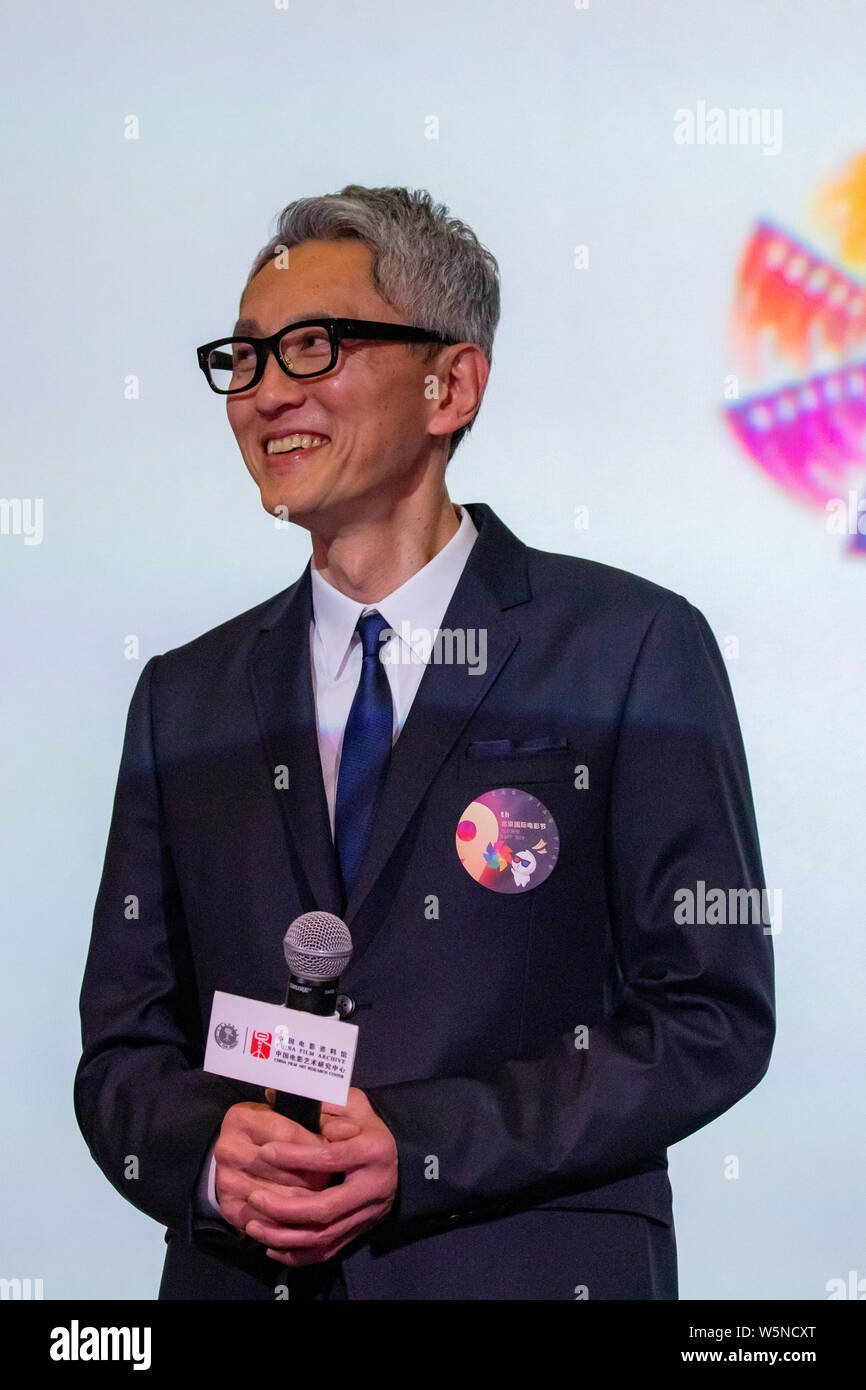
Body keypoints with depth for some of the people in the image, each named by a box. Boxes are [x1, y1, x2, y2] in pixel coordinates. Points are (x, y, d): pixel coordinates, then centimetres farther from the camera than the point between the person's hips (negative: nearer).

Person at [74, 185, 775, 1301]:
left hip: (531, 1266, -3)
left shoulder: (637, 652, -6)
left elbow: (711, 1014, -9)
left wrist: (419, 1148, -17)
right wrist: (213, 1150, -14)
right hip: (239, 1273, 3)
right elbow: (123, 1047, 7)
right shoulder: (184, 698, 7)